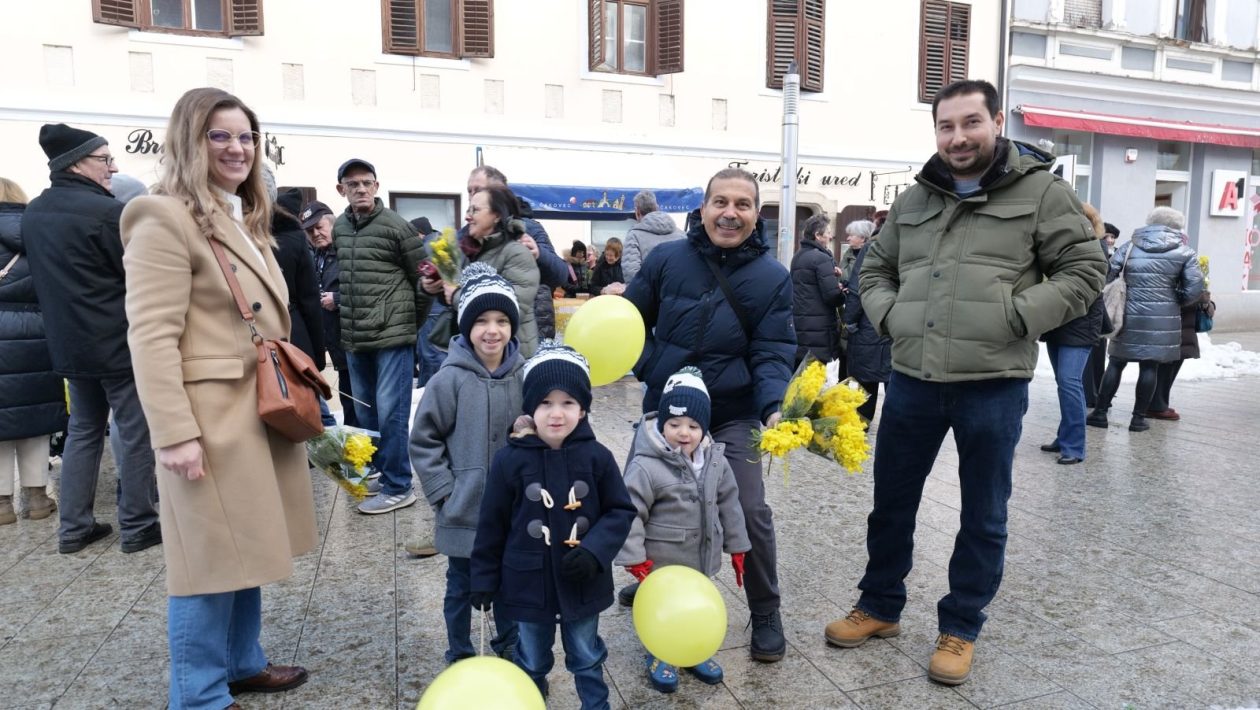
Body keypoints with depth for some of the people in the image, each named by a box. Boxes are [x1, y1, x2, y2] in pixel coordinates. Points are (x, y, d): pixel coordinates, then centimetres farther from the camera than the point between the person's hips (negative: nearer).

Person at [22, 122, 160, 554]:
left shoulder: (33, 213, 9)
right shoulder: (107, 211, -18)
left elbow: (45, 278, 17)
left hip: (69, 342, 8)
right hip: (120, 342, -8)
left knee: (83, 429, 17)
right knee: (135, 432, 2)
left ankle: (73, 527, 21)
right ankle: (137, 526, 10)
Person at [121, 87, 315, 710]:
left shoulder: (246, 219, 18)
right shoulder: (165, 219, -12)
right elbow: (152, 336, -19)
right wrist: (175, 434, -23)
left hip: (262, 409, 9)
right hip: (214, 416, -9)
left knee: (246, 549, 17)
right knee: (214, 558, 1)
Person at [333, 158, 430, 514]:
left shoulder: (397, 225, -8)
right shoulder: (338, 228, 9)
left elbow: (424, 279, -4)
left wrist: (412, 323, 3)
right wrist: (351, 319, 17)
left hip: (393, 336, -6)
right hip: (354, 339, 7)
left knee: (390, 412, -5)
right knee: (365, 413, 14)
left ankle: (398, 487, 5)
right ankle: (379, 473, 28)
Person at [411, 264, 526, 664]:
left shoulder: (523, 375, -5)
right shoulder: (451, 378, -14)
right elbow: (423, 440, -8)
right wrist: (442, 491, -11)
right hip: (464, 508, -3)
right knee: (462, 586, 14)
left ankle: (510, 645, 40)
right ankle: (460, 656, 34)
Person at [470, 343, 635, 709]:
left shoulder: (597, 456, -13)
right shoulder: (510, 460, -15)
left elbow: (621, 511, -4)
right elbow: (492, 524, -5)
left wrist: (595, 551, -19)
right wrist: (483, 579, 1)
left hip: (583, 582, 0)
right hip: (529, 583, 0)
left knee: (587, 658, 22)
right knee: (531, 662, 22)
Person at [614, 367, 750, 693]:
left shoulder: (716, 461, -6)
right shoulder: (646, 466, -24)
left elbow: (729, 505, 5)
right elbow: (630, 515, -21)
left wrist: (737, 547, 10)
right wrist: (635, 559, -19)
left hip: (701, 558, 5)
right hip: (662, 561, -5)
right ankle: (659, 655, 37)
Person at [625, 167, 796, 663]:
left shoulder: (772, 277, -8)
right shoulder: (667, 259, -5)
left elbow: (772, 353, -9)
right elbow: (633, 319, 6)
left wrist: (774, 407, -26)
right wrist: (653, 371, -8)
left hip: (734, 416, -2)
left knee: (750, 511, -9)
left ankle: (765, 613, 14)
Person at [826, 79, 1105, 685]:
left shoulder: (1041, 191, -1)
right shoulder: (913, 200, 11)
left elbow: (1084, 271, -2)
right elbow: (875, 269, 20)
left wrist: (1018, 317, -14)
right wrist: (887, 315, 2)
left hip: (993, 386, -3)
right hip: (911, 380, 4)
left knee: (983, 516, 11)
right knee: (891, 502, 14)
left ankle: (960, 629, 29)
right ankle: (879, 607, 34)